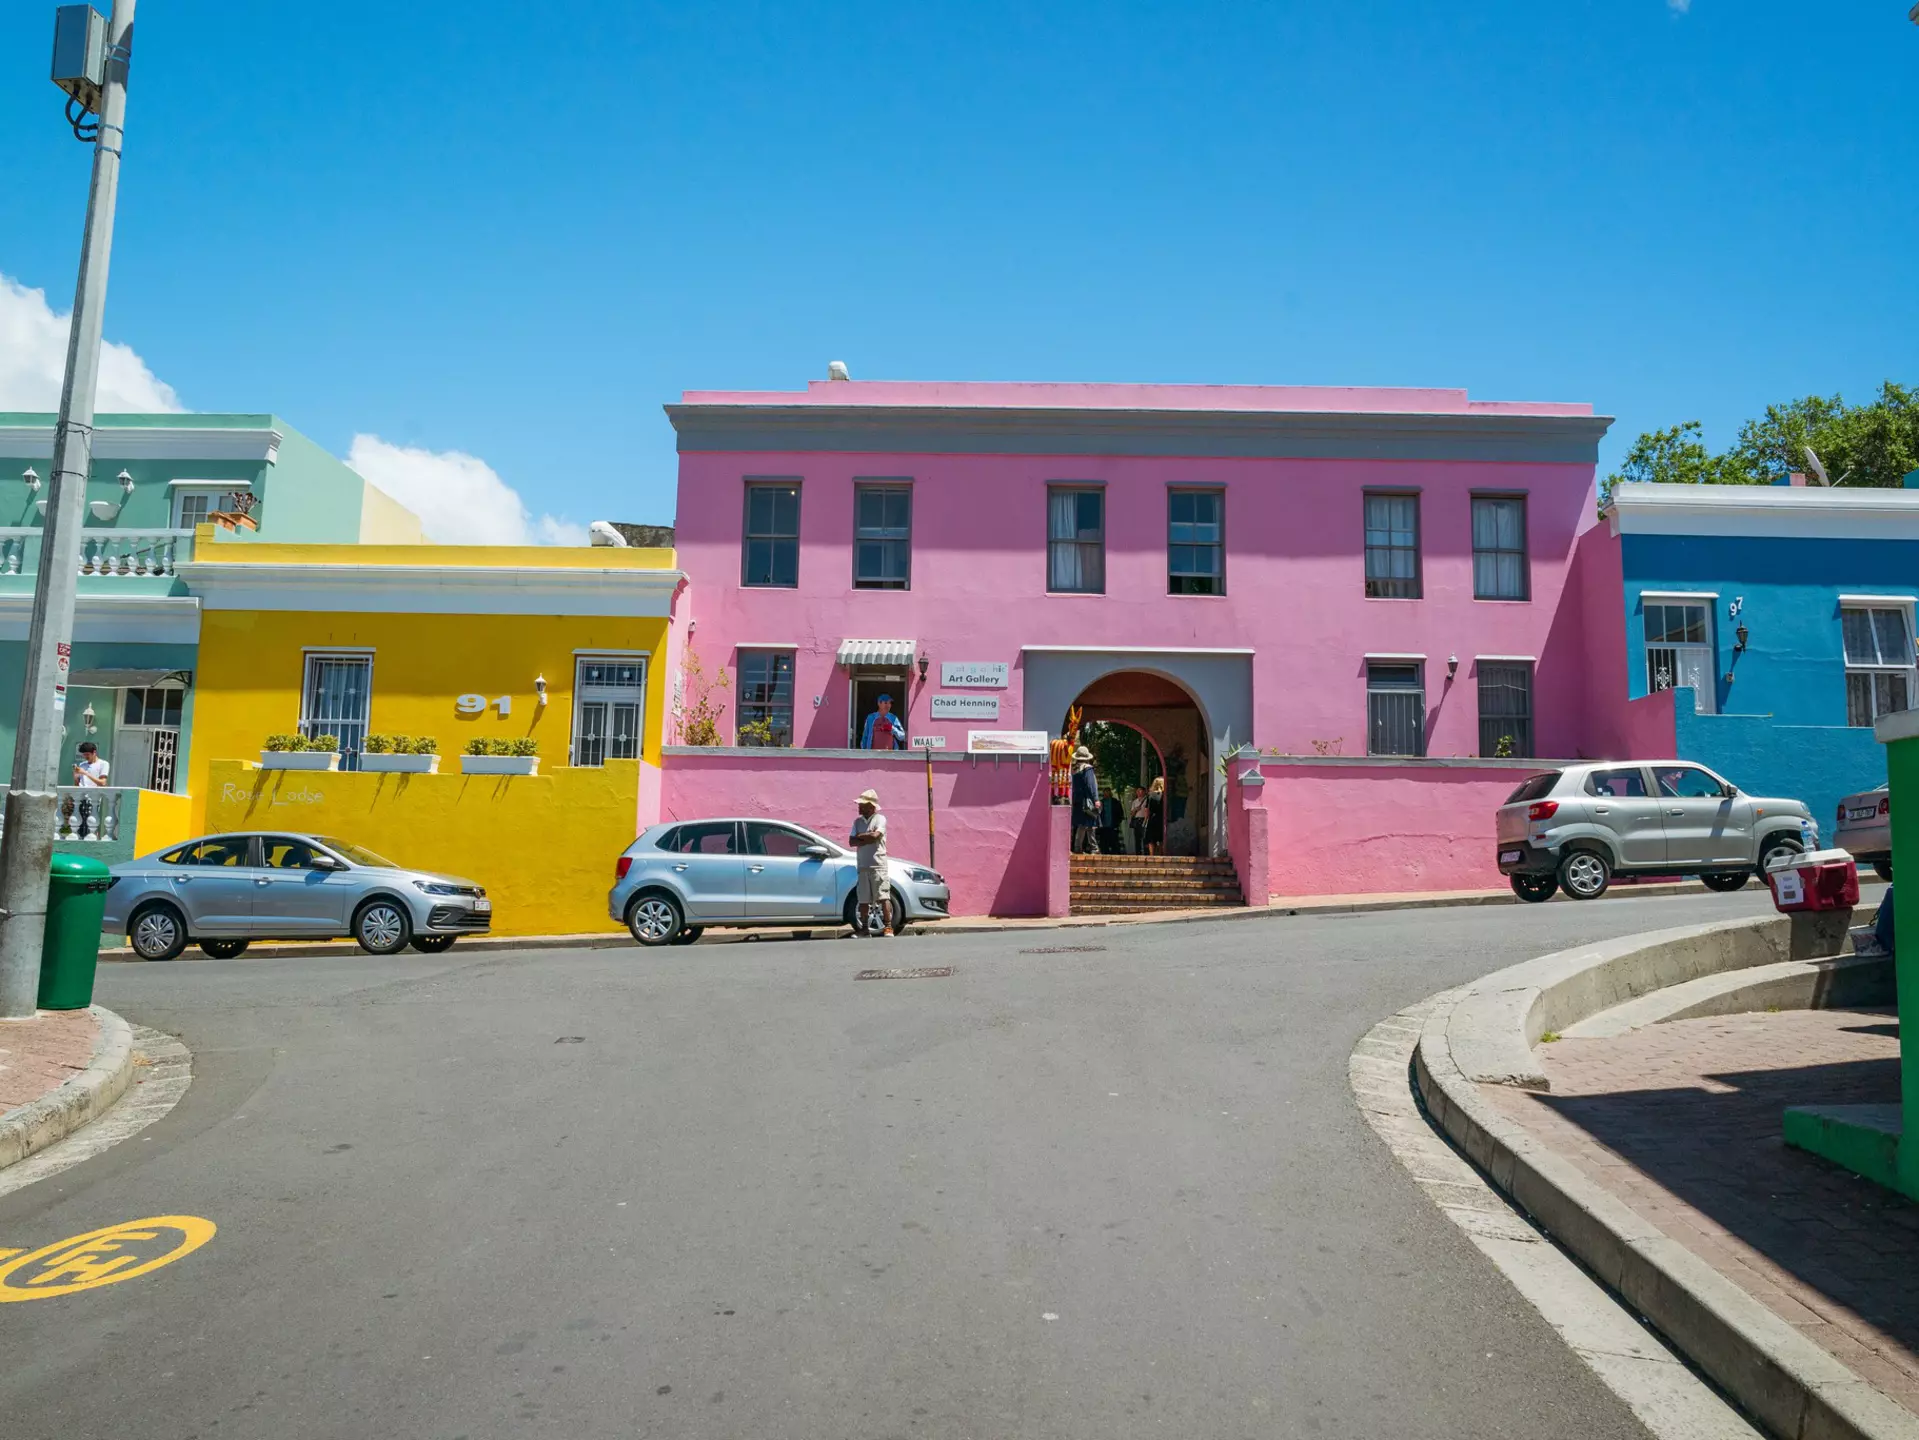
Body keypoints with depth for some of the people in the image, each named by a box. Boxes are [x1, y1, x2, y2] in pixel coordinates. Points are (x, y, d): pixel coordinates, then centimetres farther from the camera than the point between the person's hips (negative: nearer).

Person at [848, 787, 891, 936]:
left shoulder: (880, 819, -1)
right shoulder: (858, 821, 15)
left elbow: (875, 836, -18)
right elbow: (851, 842, 4)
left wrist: (860, 836, -2)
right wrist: (868, 838, -10)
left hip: (878, 865, -6)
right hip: (863, 866, 6)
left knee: (883, 897, -9)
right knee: (863, 900, 7)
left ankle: (888, 927, -7)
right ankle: (865, 929, 16)